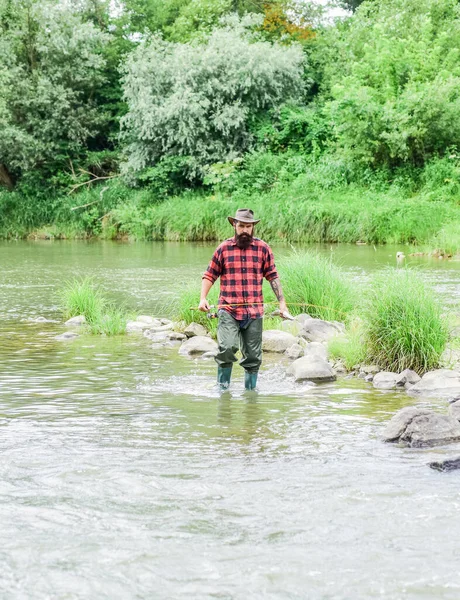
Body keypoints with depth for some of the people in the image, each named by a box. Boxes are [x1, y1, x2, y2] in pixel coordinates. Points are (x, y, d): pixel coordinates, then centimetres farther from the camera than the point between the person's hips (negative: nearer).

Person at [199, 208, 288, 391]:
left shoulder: (263, 249, 7)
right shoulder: (223, 248, 5)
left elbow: (273, 277, 8)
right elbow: (209, 275, 8)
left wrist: (282, 302, 1)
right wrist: (203, 298, -5)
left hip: (254, 312, 2)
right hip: (228, 310, -2)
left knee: (253, 356, 7)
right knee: (227, 348, -19)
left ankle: (251, 389, 21)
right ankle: (223, 387, -2)